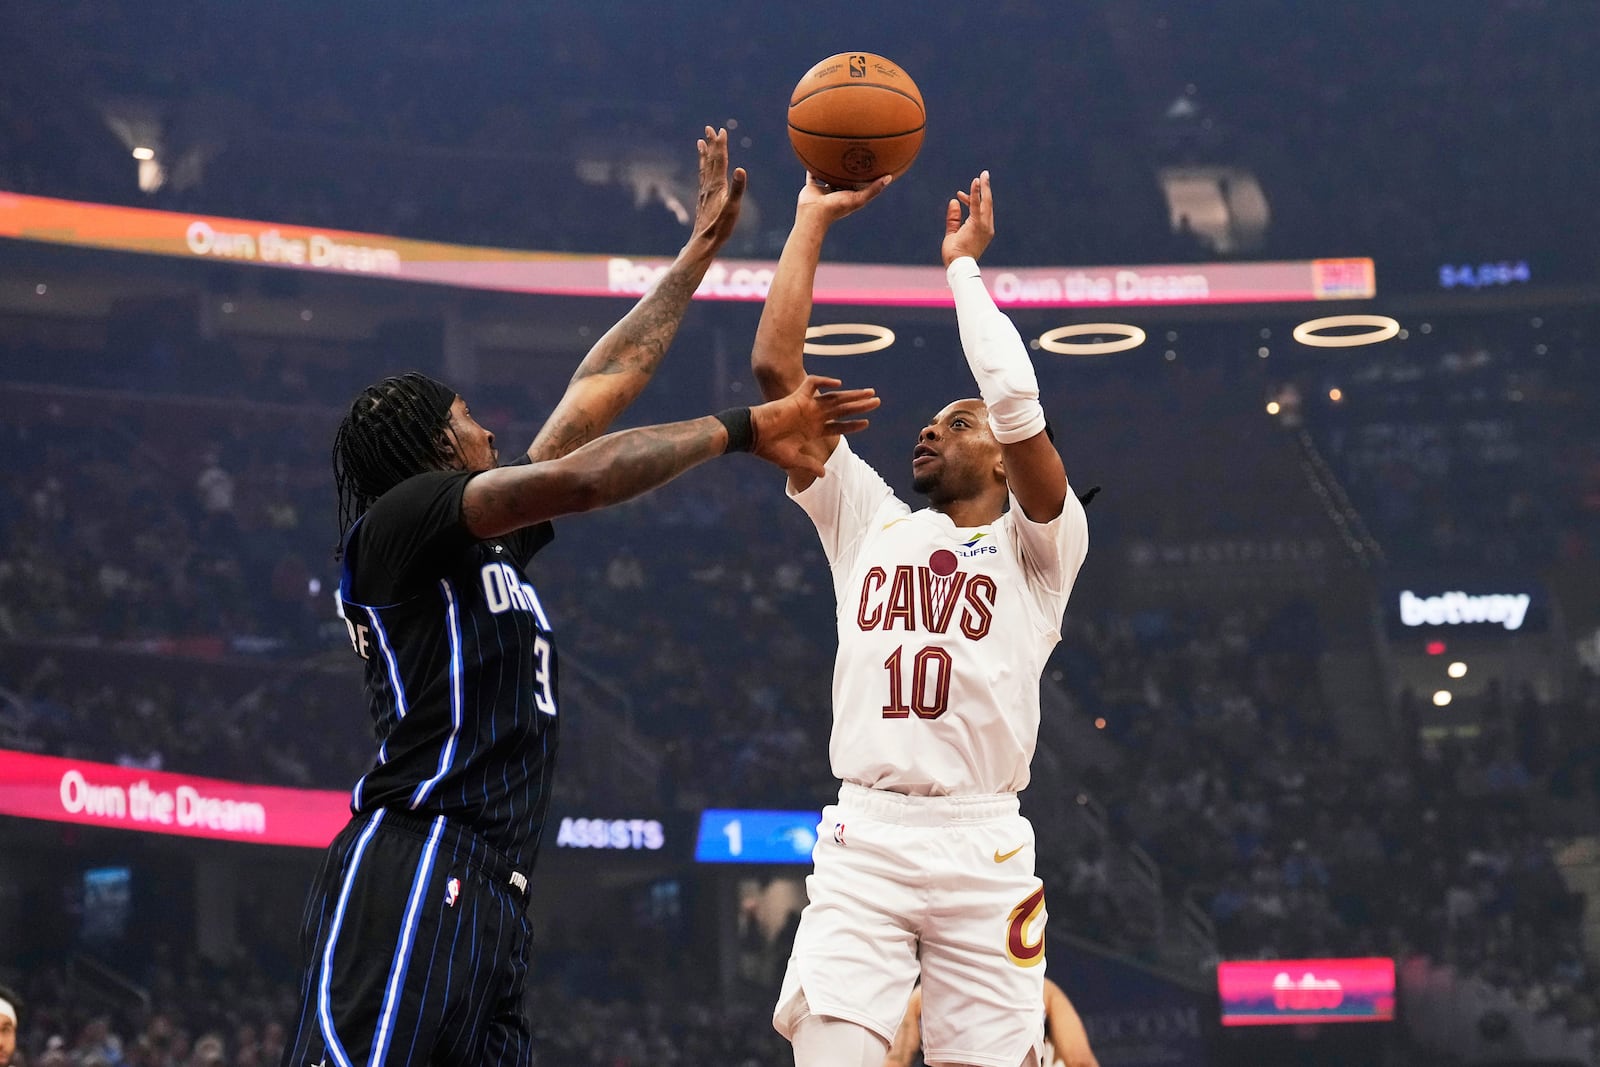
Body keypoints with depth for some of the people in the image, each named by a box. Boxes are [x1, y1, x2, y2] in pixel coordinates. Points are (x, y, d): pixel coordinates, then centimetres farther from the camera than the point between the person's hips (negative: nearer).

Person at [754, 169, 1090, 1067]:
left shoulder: (1037, 546, 9)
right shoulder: (867, 522, 18)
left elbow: (1017, 404, -9)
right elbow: (776, 366, 12)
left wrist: (964, 266, 2)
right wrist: (813, 221, 12)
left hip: (984, 848, -2)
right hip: (863, 836, 2)